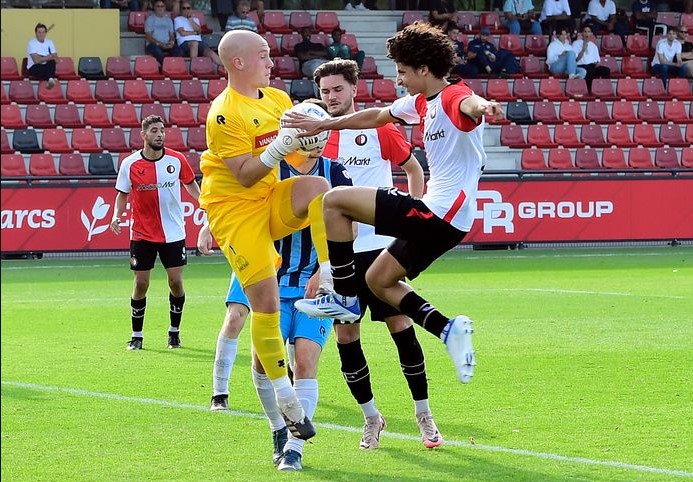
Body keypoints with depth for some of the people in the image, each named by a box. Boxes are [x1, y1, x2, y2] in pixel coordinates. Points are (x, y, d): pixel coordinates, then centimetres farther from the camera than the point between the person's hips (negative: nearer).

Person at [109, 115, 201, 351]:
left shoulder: (177, 160, -5)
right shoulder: (130, 164, -7)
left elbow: (191, 184, 10)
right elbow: (123, 194, 4)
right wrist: (117, 215, -13)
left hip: (173, 233, 1)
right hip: (141, 234, -1)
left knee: (176, 282, -1)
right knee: (140, 284, -1)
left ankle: (174, 332, 17)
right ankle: (136, 336, 11)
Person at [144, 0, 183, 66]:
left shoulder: (168, 20, 22)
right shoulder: (150, 19, 8)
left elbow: (172, 35, 19)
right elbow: (148, 36, -2)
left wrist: (172, 42, -7)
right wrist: (160, 44, -14)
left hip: (167, 45, 4)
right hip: (153, 44, -4)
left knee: (179, 51, -28)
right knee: (157, 51, -40)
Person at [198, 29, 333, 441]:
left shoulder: (277, 99, 6)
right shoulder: (224, 114, -16)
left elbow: (302, 156, 11)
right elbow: (245, 176, -20)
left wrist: (310, 139, -11)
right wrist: (279, 146, -32)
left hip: (273, 201, 6)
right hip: (235, 210, -6)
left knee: (318, 187, -26)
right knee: (265, 300, -10)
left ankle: (330, 280, -25)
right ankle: (286, 400, -1)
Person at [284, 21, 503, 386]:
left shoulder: (453, 97, -16)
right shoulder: (420, 103, 14)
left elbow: (469, 104, -41)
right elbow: (376, 116, 29)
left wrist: (481, 107, -65)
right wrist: (323, 125, 31)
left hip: (440, 215, -10)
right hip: (436, 217, 10)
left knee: (334, 201, -7)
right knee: (378, 280, 18)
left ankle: (344, 298, -1)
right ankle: (448, 329, 5)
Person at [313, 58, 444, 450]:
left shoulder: (379, 129, -2)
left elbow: (414, 168, 10)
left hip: (379, 245, -3)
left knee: (400, 326, -2)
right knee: (346, 335, 2)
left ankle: (424, 414, 10)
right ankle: (371, 417, 17)